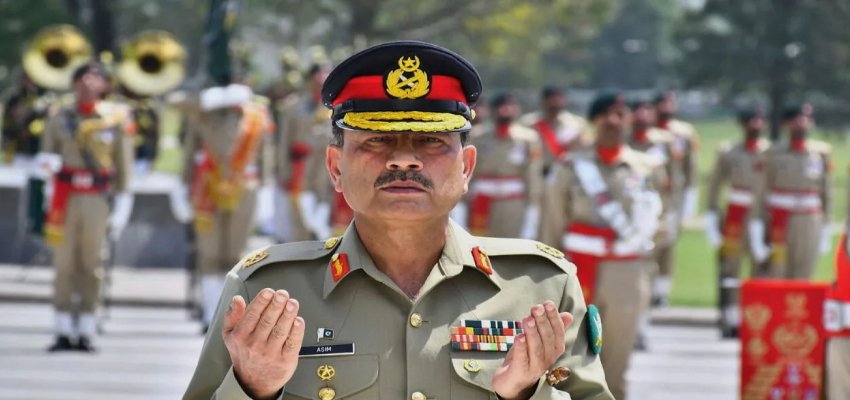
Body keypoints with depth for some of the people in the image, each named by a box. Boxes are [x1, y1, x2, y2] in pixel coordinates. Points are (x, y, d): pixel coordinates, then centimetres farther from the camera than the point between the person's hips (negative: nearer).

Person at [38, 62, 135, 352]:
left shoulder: (117, 119, 3)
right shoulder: (61, 119, 8)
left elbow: (124, 166, 4)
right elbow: (45, 155, 13)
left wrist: (121, 207, -1)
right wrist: (49, 161, -12)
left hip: (98, 199, -1)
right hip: (66, 198, 1)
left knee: (91, 266, 1)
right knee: (64, 265, -1)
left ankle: (87, 333, 5)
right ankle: (63, 332, 3)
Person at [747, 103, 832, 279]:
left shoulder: (821, 153, 4)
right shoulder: (773, 154, -2)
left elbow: (826, 193, 8)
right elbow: (760, 192, -2)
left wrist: (825, 230, 7)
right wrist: (757, 230, -7)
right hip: (778, 224, -2)